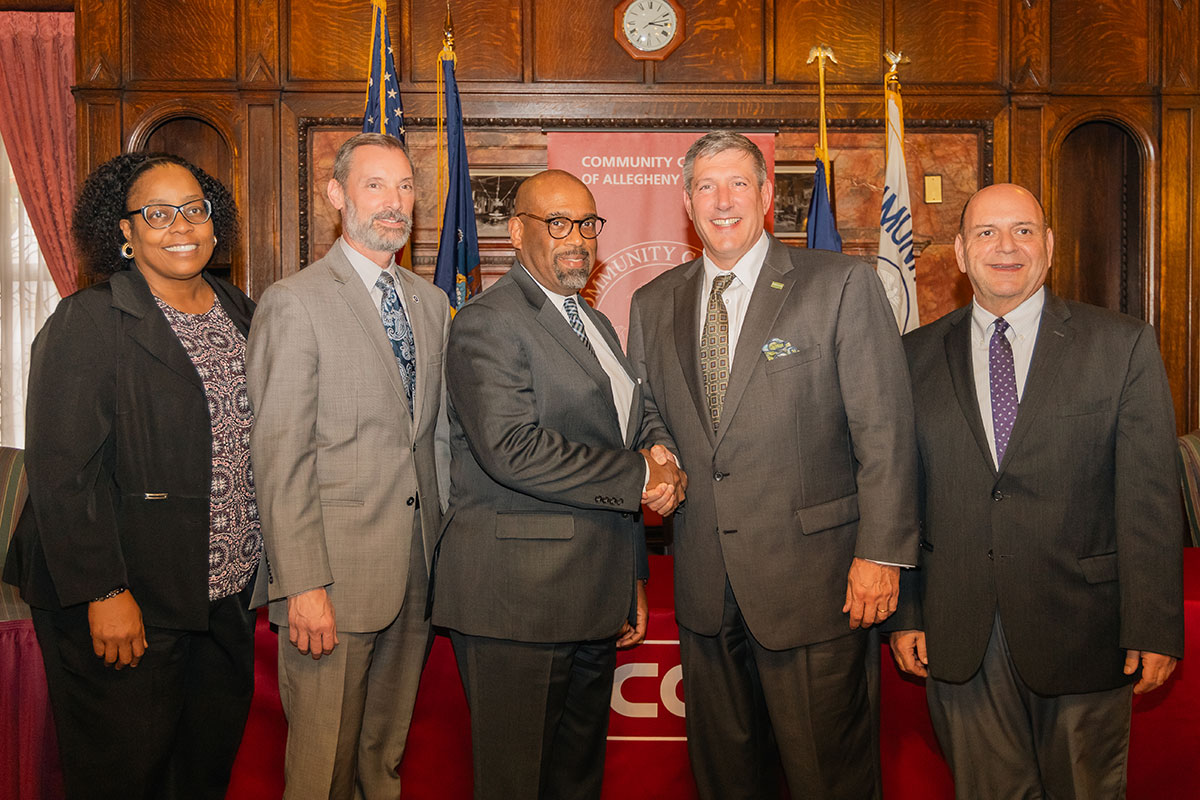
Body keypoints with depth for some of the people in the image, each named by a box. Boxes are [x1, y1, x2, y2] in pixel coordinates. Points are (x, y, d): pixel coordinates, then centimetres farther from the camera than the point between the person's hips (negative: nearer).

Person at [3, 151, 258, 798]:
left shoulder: (241, 314, 9)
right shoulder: (86, 323, -12)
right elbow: (61, 471, -16)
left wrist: (254, 558, 11)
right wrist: (102, 593, -19)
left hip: (226, 588, 6)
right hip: (128, 602, -6)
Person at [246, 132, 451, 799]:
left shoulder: (432, 303, 13)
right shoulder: (295, 302, -7)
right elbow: (281, 457, -12)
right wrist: (303, 585, -16)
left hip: (418, 569, 6)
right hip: (334, 575, -6)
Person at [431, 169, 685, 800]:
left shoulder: (597, 325, 19)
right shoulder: (488, 321, -9)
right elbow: (512, 449, -22)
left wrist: (634, 578, 19)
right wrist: (640, 476, -15)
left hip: (595, 598, 8)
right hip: (517, 599, -8)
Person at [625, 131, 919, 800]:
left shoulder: (842, 285, -4)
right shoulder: (654, 305, 9)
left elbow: (885, 430, -8)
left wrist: (881, 552, -12)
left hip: (812, 580, -4)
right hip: (703, 584, 4)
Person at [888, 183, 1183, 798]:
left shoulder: (1123, 345, -2)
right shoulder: (918, 355, 4)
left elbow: (1150, 497, -5)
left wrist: (1154, 628, -9)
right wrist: (904, 613, 2)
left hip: (1080, 630, -1)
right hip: (958, 638, 2)